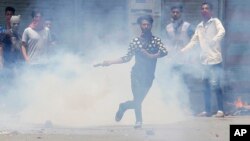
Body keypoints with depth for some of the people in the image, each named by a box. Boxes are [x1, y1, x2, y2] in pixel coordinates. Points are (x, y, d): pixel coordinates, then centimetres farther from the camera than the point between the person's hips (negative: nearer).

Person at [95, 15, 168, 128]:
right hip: (137, 73, -1)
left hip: (149, 75, 1)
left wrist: (151, 56, -25)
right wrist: (110, 62, 6)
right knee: (137, 100, -14)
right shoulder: (135, 41, 5)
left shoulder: (156, 40, 4)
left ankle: (123, 106, 30)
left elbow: (164, 52, -11)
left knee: (138, 101, 3)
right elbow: (127, 58, 10)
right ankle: (139, 120, -4)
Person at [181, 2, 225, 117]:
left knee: (215, 85, -10)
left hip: (215, 59, -6)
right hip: (204, 60, 6)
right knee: (206, 86, 9)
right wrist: (182, 51, 14)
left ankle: (221, 110, -3)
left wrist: (215, 39, -39)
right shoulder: (199, 26, 15)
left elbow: (222, 31, -22)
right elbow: (193, 41, 21)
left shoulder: (215, 21, -2)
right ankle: (207, 110, 16)